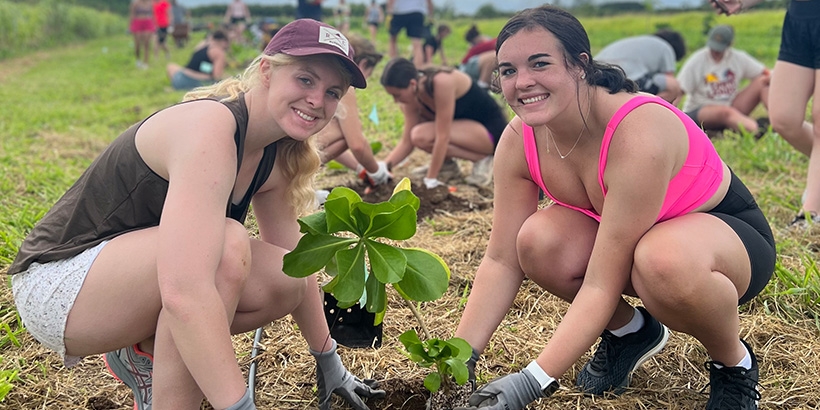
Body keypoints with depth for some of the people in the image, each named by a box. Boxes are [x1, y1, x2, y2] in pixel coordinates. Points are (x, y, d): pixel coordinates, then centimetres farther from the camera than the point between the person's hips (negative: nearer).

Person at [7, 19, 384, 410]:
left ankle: (145, 353, 11)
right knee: (228, 245, -32)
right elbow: (183, 294, -40)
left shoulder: (276, 159, 1)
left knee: (288, 282, -3)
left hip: (129, 273, 9)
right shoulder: (210, 129, -28)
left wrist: (328, 362, 15)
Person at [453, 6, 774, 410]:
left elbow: (601, 285, -35)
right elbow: (501, 261, -12)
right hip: (628, 235, 6)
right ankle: (630, 331, 6)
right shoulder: (519, 141, -16)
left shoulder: (639, 134, -35)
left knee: (664, 260, -41)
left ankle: (735, 363, -6)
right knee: (538, 241, -25)